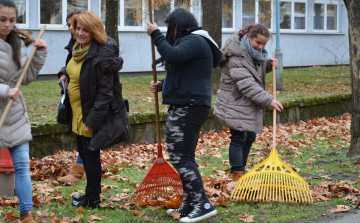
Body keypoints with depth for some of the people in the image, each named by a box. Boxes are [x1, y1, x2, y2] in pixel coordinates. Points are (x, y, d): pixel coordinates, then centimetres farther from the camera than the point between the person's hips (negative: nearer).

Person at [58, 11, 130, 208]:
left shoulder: (102, 56, -25)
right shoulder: (78, 48, 4)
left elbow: (105, 93, -25)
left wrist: (92, 121, -24)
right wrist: (67, 75, 6)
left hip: (93, 116, -9)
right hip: (78, 113, 9)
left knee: (90, 155, 2)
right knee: (84, 153, 19)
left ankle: (92, 200, 15)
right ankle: (92, 193, 33)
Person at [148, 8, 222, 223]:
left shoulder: (194, 41, -12)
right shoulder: (191, 42, 21)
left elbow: (172, 55, -29)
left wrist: (156, 34, -15)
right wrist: (162, 85, 12)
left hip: (188, 108, -11)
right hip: (185, 107, 11)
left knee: (180, 157, -12)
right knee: (184, 156, 15)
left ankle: (202, 205, -13)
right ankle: (190, 205, 21)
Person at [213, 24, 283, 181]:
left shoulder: (256, 52, 6)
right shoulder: (236, 57, -25)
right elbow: (247, 85, -30)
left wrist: (269, 65, 2)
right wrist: (268, 100, -30)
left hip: (250, 104, 9)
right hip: (235, 104, -9)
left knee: (250, 137, 14)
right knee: (238, 138, -7)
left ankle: (242, 168, 28)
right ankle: (237, 173, 1)